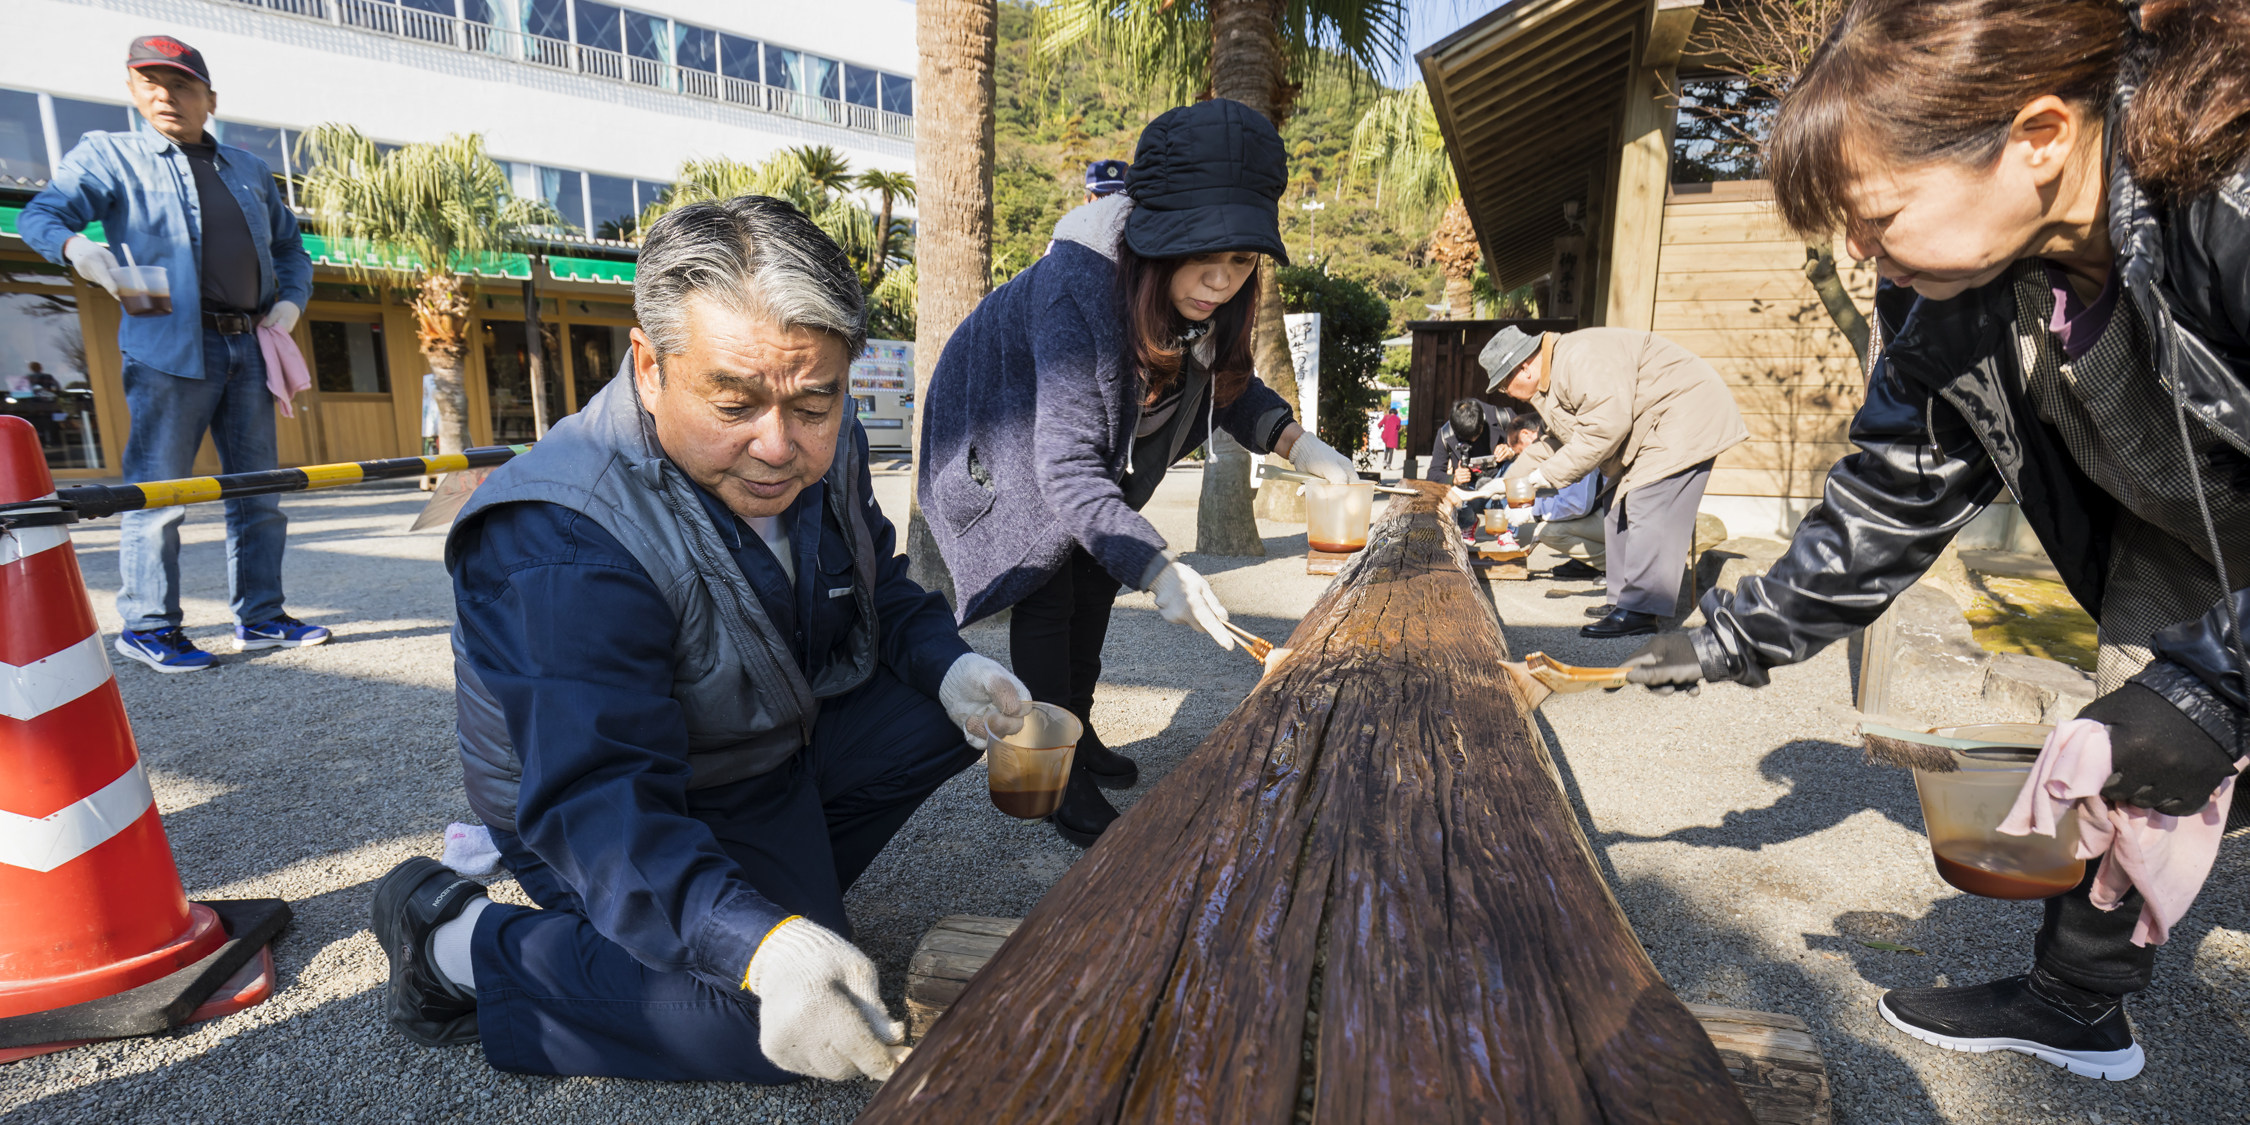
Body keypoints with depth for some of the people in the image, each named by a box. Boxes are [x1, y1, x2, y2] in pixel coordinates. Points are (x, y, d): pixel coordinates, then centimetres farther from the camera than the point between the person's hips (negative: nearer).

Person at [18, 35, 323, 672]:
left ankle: (258, 618, 13)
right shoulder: (108, 155, 9)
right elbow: (40, 214, 0)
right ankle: (147, 626, 3)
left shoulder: (250, 171, 21)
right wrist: (74, 244, -23)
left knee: (259, 489, 6)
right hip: (169, 349, -4)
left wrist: (291, 301, 6)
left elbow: (291, 249, 25)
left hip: (248, 350, 4)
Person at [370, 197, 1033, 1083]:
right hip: (647, 808, -7)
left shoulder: (824, 452, -11)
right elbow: (598, 802, -39)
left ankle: (796, 870, 4)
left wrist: (947, 665, -15)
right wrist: (761, 946, -55)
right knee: (788, 1023, -23)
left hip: (785, 738, 7)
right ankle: (459, 946, -6)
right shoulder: (562, 548, -34)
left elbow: (880, 590, 6)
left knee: (950, 706, -1)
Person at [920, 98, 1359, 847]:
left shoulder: (1208, 295, -21)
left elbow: (1225, 377, -2)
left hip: (1100, 437, 7)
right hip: (1005, 433, -7)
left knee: (1096, 579, 12)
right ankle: (1060, 773, 3)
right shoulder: (1078, 287, -42)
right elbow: (1067, 464, -44)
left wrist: (1296, 443, -20)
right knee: (1047, 592, -10)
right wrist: (1157, 569, -53)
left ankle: (1080, 734, 30)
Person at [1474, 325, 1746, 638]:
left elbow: (1606, 426, -31)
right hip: (1649, 433, 11)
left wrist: (1549, 474, -25)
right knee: (1621, 511, 12)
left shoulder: (1582, 361, -25)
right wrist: (1511, 479, 12)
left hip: (1686, 418, -11)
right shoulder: (1551, 379, 10)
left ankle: (1641, 612, -19)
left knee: (1648, 511, -18)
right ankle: (1624, 599, 17)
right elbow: (1558, 442, 18)